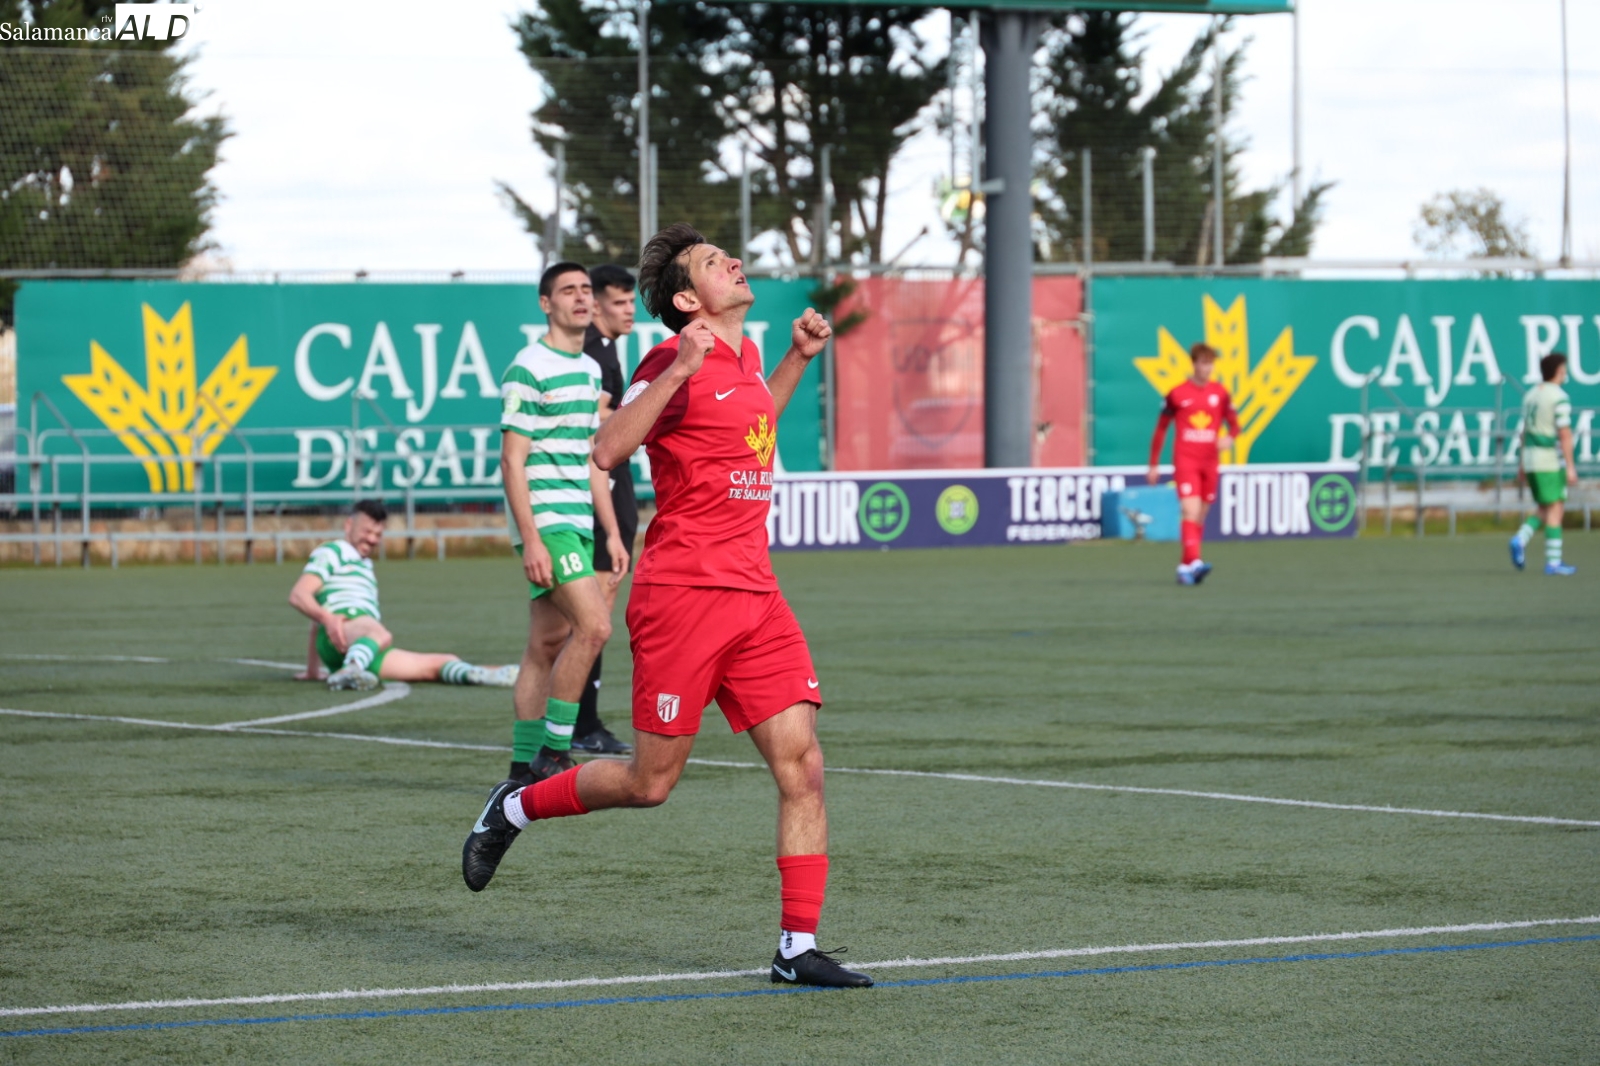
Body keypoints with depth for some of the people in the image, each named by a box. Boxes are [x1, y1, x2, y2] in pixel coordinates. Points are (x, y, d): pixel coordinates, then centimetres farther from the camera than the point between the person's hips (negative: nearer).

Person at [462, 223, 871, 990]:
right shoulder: (675, 360, -10)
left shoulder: (743, 355, 15)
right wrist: (678, 371, -29)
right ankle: (514, 809, 24)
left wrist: (797, 359, 24)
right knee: (650, 782, -1)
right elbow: (607, 451, -23)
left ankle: (798, 948, -2)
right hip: (683, 593, -7)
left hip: (755, 596, 7)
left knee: (801, 763, -4)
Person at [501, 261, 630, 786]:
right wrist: (530, 539, -19)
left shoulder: (590, 369, 17)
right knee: (594, 625, -18)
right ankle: (552, 751, -13)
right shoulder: (529, 369, -9)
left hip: (577, 524, 8)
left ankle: (525, 764, 11)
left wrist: (611, 532, 18)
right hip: (546, 522, -8)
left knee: (548, 644, 8)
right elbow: (512, 460, -13)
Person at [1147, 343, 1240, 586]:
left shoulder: (1220, 393, 6)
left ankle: (1185, 567, 15)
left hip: (1209, 462, 4)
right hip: (1185, 460, -4)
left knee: (1201, 516, 7)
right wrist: (1154, 465, 5)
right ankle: (1194, 562, -30)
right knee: (1191, 511, -19)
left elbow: (1233, 423, 13)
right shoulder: (1177, 394, -1)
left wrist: (1229, 438, -12)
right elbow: (1161, 429, 6)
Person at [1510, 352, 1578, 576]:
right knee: (1555, 509, -2)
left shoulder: (1531, 395, 12)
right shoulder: (1559, 398, -12)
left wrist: (1523, 464, 23)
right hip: (1551, 459, -8)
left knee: (1544, 510, 15)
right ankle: (1553, 562, -3)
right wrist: (1570, 467, -17)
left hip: (1531, 457, 8)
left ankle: (1521, 539, -8)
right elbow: (1564, 434, -18)